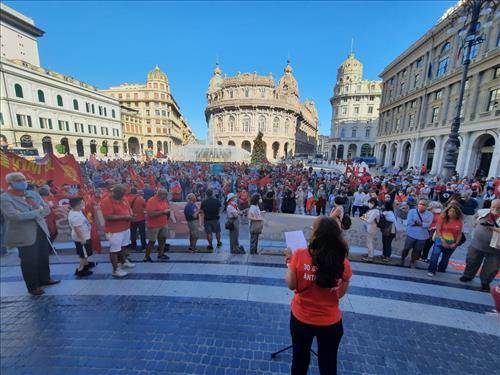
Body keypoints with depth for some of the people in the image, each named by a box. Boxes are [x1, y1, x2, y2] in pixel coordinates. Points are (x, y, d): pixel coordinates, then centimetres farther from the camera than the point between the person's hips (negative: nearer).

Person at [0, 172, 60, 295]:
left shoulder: (34, 194, 7)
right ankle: (33, 286, 21)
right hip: (24, 235, -5)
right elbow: (15, 216, -21)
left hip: (41, 231, 5)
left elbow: (46, 209, 7)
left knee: (44, 257, 16)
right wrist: (38, 211, -14)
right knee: (29, 261, 5)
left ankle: (45, 279, 34)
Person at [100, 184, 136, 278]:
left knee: (123, 246, 22)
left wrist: (131, 215, -4)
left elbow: (129, 208, 18)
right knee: (114, 249, 3)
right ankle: (116, 270, 15)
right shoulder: (106, 201, -19)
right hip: (114, 231, -8)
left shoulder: (123, 199, 6)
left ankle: (124, 262, 39)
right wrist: (124, 217, -24)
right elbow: (108, 217, -26)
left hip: (126, 228, 8)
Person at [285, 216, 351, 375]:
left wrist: (289, 263, 0)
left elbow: (291, 285, -12)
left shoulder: (299, 255, -24)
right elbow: (341, 294, -3)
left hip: (301, 318, -1)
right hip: (331, 322, 1)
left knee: (300, 360, 27)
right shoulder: (343, 263, -18)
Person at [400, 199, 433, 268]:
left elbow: (428, 224, -14)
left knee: (417, 250, 12)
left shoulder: (429, 214, -1)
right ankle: (402, 259, 31)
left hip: (422, 236, 2)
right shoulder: (412, 211, -5)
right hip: (411, 234, -1)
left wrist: (420, 223, -25)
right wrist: (423, 224, -12)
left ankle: (412, 262, 33)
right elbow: (409, 222, -13)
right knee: (406, 248, 8)